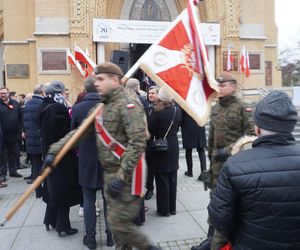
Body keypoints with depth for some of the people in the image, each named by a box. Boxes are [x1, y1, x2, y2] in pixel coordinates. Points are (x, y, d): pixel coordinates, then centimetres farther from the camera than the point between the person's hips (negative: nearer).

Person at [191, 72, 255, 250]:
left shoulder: (243, 108, -9)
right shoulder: (215, 109, 9)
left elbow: (250, 134, -15)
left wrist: (228, 150, -20)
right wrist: (210, 154, 18)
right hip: (218, 160, 5)